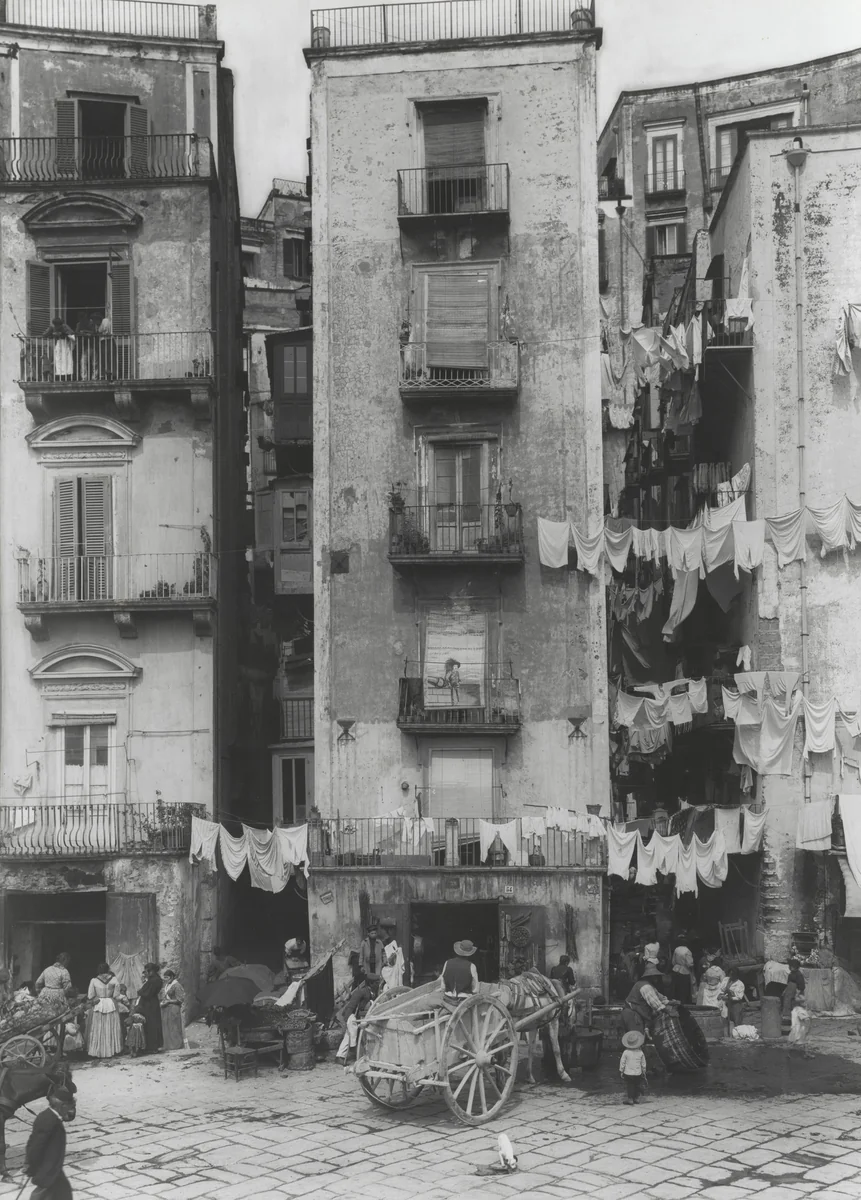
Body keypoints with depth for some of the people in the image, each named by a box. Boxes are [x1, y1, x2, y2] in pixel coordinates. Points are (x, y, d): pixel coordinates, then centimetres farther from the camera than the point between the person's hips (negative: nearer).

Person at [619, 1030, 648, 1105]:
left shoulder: (626, 1052, -12)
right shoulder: (640, 1053, -5)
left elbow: (622, 1062, -6)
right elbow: (643, 1063, 6)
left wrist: (621, 1071, 6)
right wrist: (644, 1071, 20)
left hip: (628, 1073, -2)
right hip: (638, 1073, 2)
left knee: (630, 1086, 4)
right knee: (637, 1086, 15)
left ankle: (630, 1099, 3)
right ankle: (637, 1098, 20)